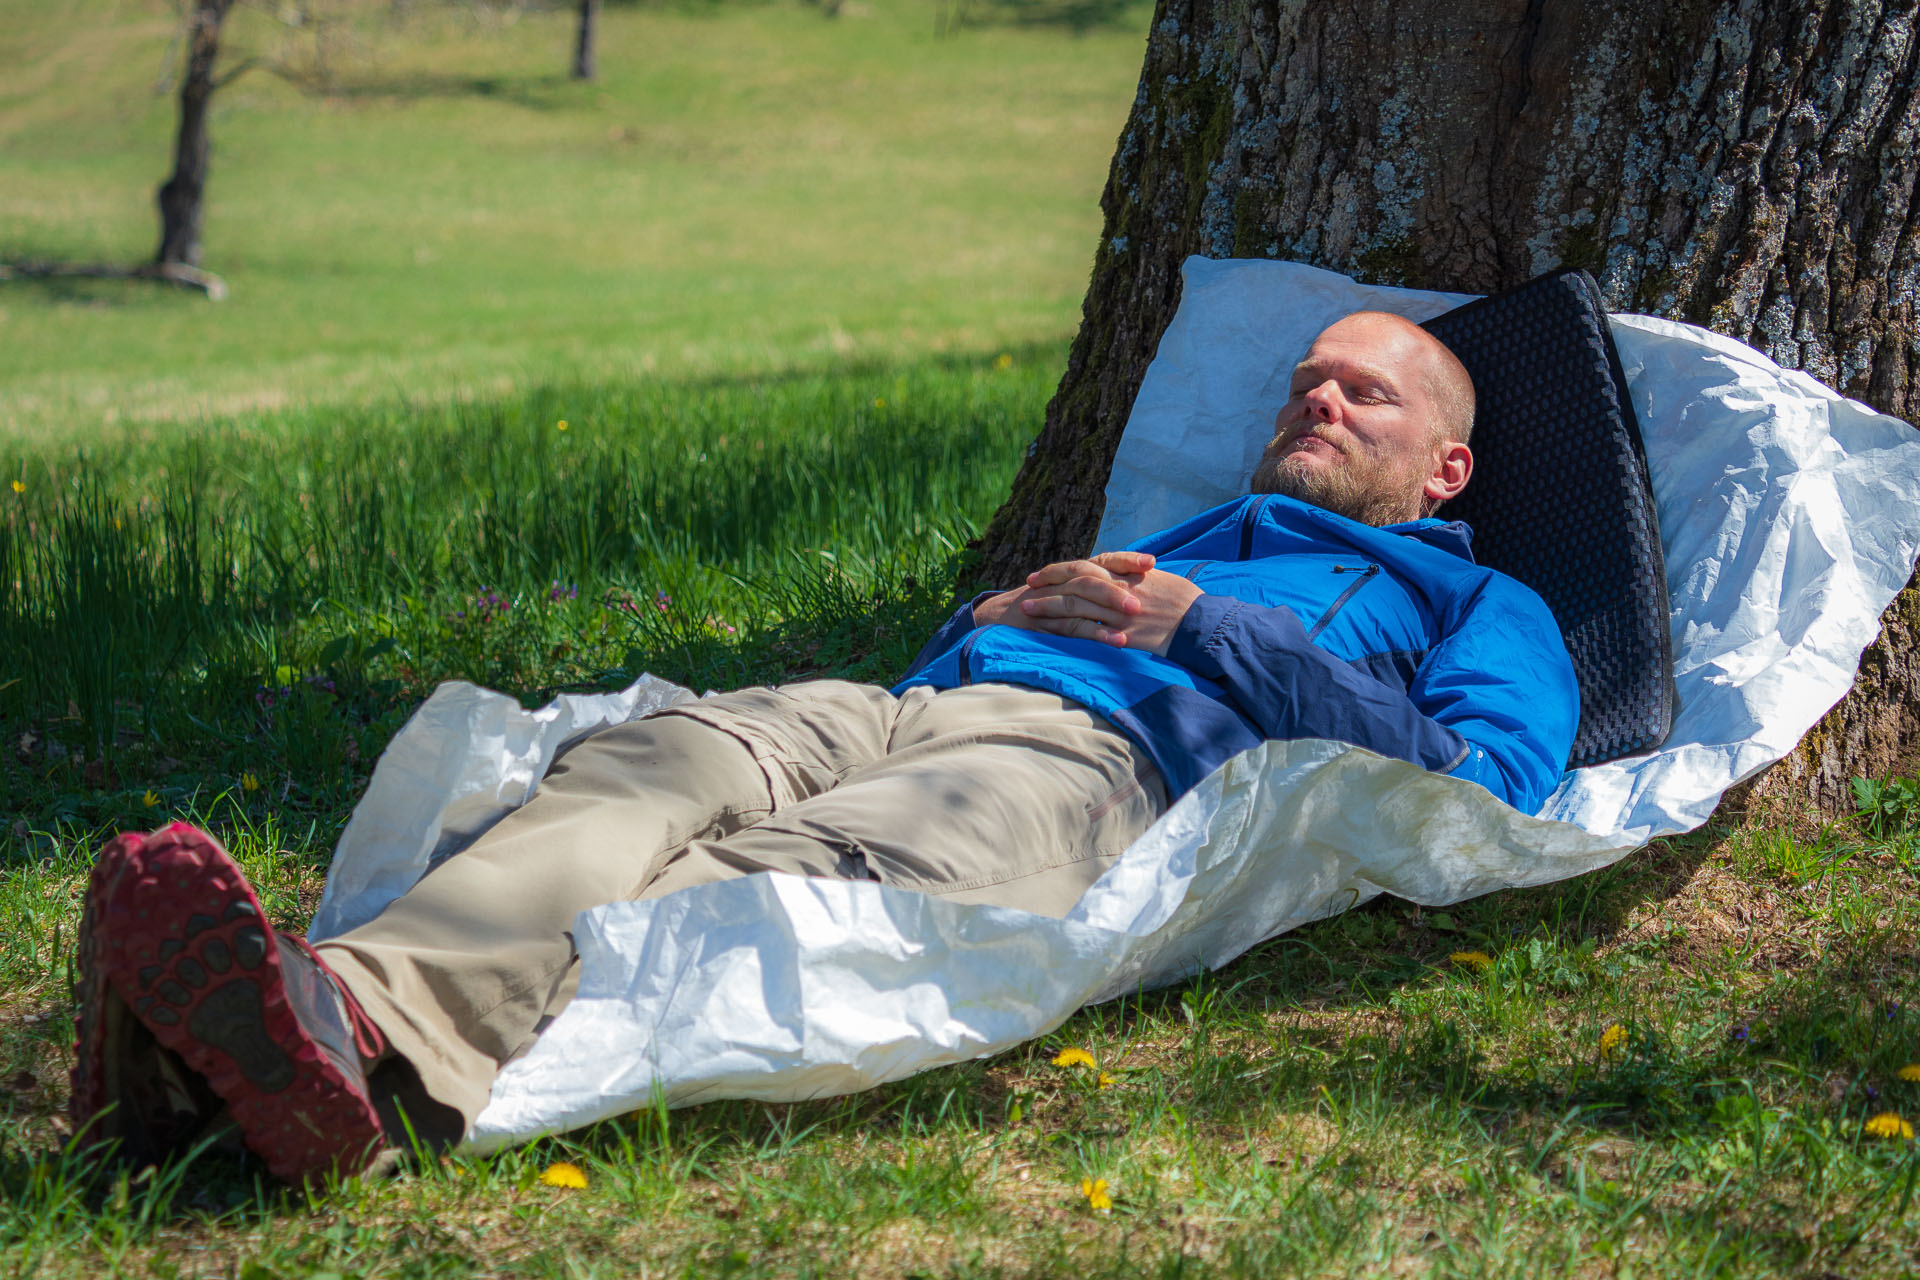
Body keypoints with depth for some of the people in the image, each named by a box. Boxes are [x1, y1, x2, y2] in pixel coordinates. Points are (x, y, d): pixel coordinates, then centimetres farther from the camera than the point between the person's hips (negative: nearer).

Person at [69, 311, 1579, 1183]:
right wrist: (1006, 610, 13)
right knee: (645, 773, -29)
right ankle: (349, 1009, -55)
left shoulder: (1478, 605, 30)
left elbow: (1486, 786, 5)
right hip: (904, 703, 6)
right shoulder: (1179, 538, 46)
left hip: (1099, 757, -5)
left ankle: (386, 1067, -62)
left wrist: (1201, 627, 6)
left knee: (813, 872, -37)